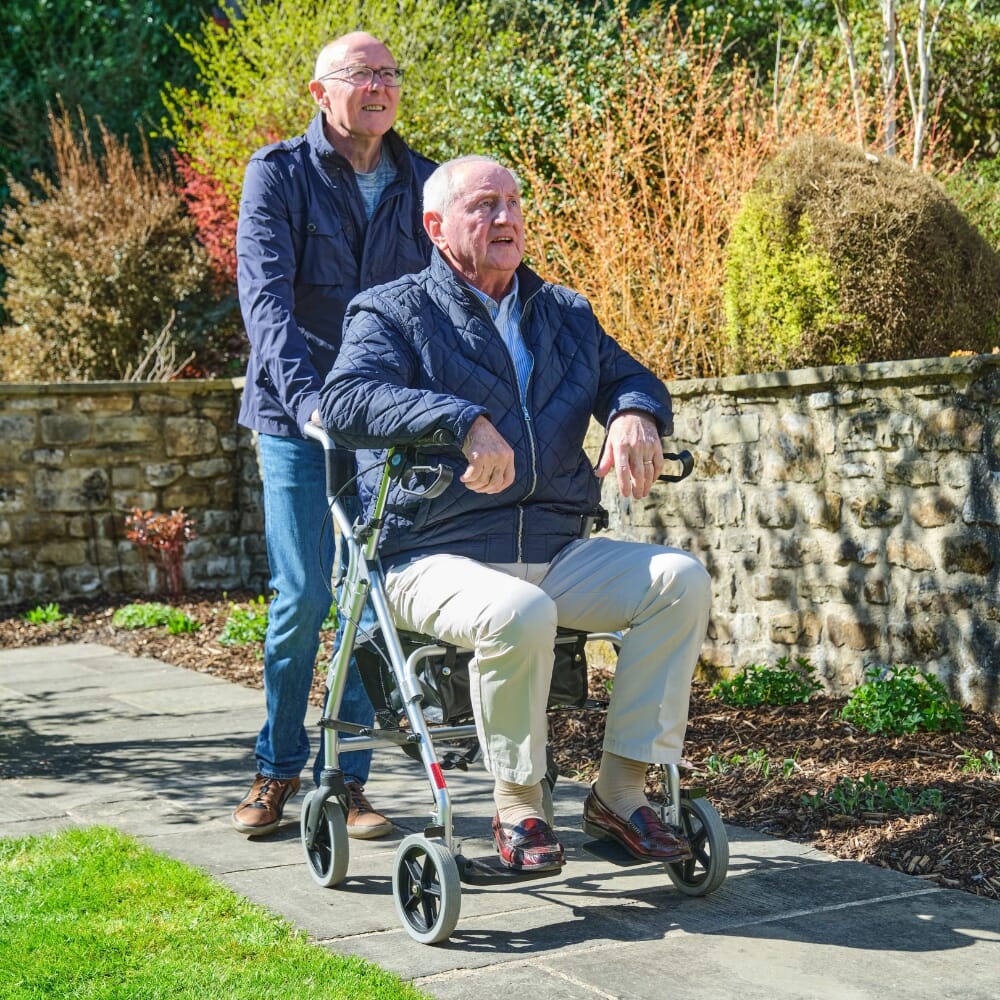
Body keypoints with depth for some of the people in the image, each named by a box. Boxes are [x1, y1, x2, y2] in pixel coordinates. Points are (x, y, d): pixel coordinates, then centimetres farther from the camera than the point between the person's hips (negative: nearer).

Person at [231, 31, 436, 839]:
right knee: (303, 595, -4)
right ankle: (278, 770, 14)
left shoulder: (421, 183, 10)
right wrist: (305, 395, -27)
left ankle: (347, 779, 14)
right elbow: (265, 295, -13)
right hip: (299, 413, -3)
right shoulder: (279, 174, -1)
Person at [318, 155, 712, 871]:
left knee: (681, 580, -16)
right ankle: (518, 806, -13)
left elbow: (629, 377, 19)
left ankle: (621, 791, -8)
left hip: (557, 554, 6)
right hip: (437, 558, -5)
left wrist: (636, 416, -8)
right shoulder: (395, 314, 1)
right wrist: (463, 421, -31)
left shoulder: (566, 314, 21)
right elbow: (344, 401, -16)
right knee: (520, 615, -36)